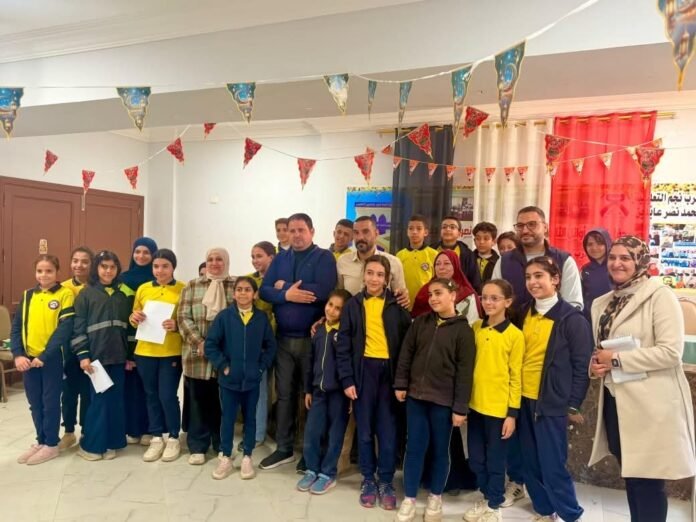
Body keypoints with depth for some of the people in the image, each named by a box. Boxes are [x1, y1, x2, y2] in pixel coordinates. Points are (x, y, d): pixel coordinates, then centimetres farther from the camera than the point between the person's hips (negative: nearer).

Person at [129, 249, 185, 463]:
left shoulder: (183, 290, -5)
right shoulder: (143, 289, 7)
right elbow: (135, 318, 16)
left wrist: (177, 326, -21)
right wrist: (133, 318, -6)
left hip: (171, 352, -4)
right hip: (145, 351, 4)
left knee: (167, 395, -2)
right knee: (151, 395, 12)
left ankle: (174, 438, 16)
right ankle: (156, 438, 25)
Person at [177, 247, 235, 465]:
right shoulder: (192, 286, 6)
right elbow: (183, 317, -1)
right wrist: (199, 342, -12)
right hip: (197, 354, 1)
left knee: (223, 401, 9)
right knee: (198, 400, 8)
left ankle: (222, 445, 26)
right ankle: (197, 446, 22)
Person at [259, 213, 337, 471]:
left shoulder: (324, 257, -6)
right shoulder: (280, 258, 9)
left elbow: (323, 290, -22)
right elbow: (264, 291, 0)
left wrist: (284, 286, -11)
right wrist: (287, 295, -20)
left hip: (312, 338, -4)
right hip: (284, 338, 4)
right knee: (285, 394, 13)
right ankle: (284, 448, 27)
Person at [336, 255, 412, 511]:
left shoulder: (396, 305, 1)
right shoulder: (353, 305, 2)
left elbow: (406, 340, 1)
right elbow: (343, 345, 0)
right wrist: (346, 379, -6)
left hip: (388, 371, 0)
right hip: (363, 370, 1)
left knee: (388, 430, 5)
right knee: (365, 430, 10)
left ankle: (386, 482, 22)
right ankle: (368, 480, 26)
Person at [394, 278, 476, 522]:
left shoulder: (463, 330, -7)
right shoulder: (420, 322, 3)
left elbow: (465, 372, -8)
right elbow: (406, 353, 7)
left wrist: (460, 408, -9)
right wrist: (401, 384, 3)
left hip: (443, 401, -3)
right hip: (415, 396, 3)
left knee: (440, 449, 12)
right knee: (414, 447, 8)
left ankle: (435, 497, 30)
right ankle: (409, 499, 21)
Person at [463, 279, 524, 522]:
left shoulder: (515, 335, -9)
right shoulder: (476, 328, 3)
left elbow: (516, 377, -7)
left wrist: (513, 413, -8)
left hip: (499, 408, -4)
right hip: (475, 404, 4)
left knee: (495, 460, 10)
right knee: (476, 458, 16)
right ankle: (485, 498, 37)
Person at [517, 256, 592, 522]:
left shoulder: (571, 317, -11)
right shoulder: (525, 313, 7)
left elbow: (582, 365, -9)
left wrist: (573, 404, -8)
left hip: (552, 402, -6)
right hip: (525, 399, 6)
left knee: (552, 465, 1)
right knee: (530, 463, 13)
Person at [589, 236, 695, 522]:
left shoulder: (660, 295, -10)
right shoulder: (602, 303, 11)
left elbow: (671, 351, -19)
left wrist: (616, 360, -18)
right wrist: (596, 363, -2)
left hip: (650, 404, -7)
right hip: (615, 400, 7)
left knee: (648, 481, 2)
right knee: (630, 476, 17)